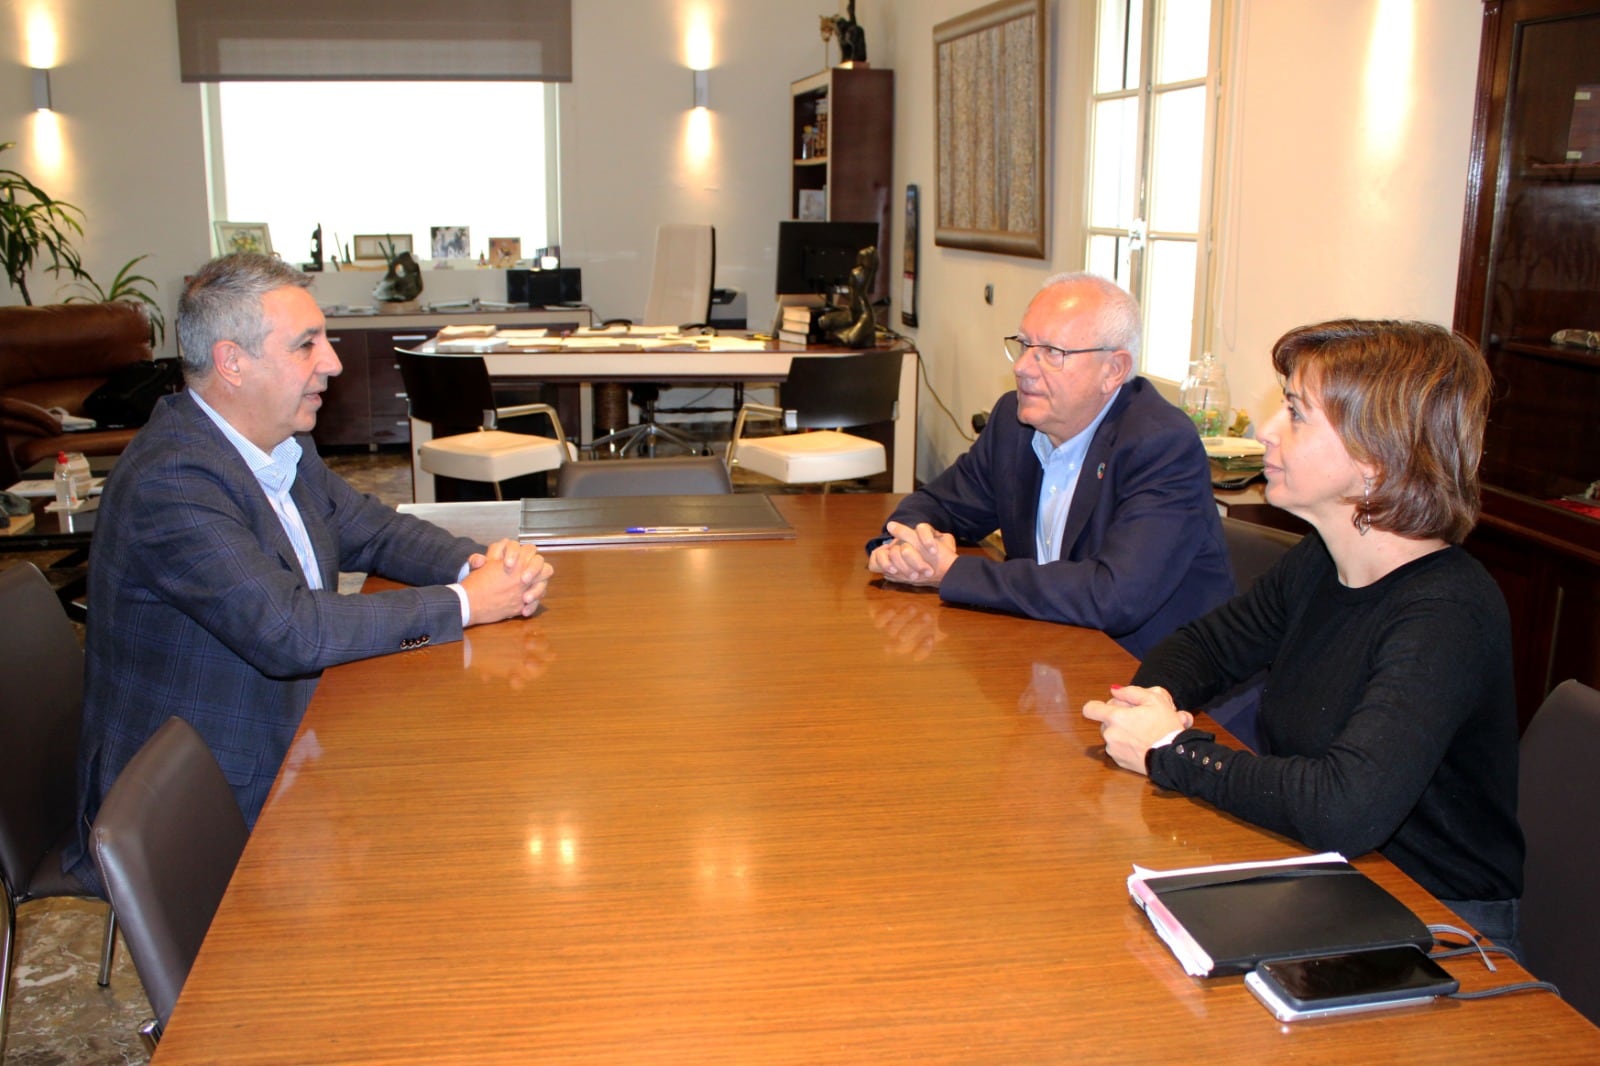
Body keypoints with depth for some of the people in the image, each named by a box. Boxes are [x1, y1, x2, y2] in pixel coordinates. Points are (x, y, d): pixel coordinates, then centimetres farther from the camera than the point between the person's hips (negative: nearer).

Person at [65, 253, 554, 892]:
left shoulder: (285, 447, 3)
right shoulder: (170, 481, -25)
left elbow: (370, 528, 14)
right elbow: (289, 632, -31)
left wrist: (480, 565, -7)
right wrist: (463, 604, -22)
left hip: (284, 753, 8)